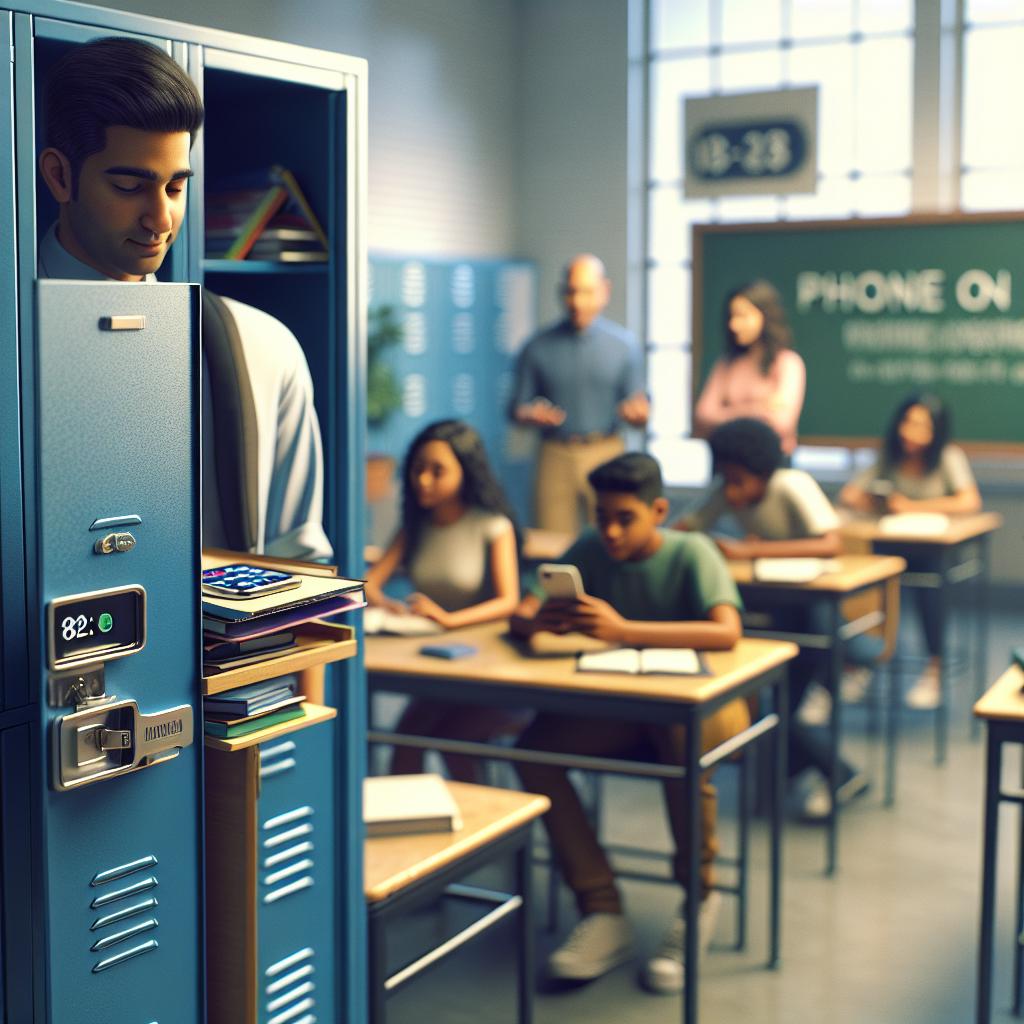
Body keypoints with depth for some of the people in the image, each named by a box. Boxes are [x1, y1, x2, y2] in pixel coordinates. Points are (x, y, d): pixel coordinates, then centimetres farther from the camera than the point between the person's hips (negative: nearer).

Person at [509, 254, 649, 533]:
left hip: (606, 453, 0)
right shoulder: (538, 347, 5)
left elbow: (639, 414, 6)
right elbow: (517, 409, 7)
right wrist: (530, 414, -16)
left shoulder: (623, 344, 7)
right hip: (555, 455, 0)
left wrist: (636, 412, -17)